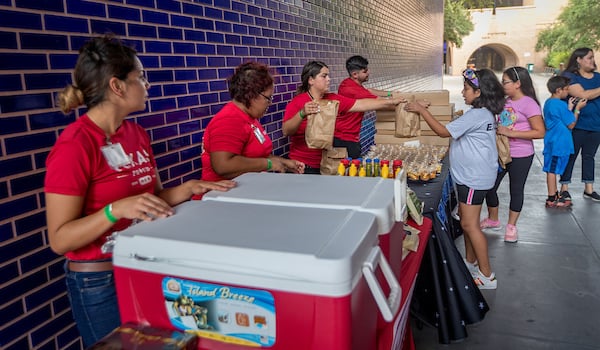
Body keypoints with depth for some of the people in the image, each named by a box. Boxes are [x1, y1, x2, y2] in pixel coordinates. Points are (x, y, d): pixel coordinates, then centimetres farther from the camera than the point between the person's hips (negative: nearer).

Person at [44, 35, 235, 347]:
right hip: (100, 282, -7)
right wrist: (116, 210, -33)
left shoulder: (137, 134, 2)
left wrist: (189, 189, -8)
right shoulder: (74, 146, -21)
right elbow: (59, 239, -20)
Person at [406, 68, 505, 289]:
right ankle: (470, 262, 33)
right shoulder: (484, 113, 11)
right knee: (467, 220, 19)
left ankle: (487, 276, 5)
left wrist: (421, 110, -16)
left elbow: (444, 131, -21)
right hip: (470, 175, 11)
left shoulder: (477, 115, -21)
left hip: (474, 178, -11)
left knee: (470, 225, -5)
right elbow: (457, 133, 16)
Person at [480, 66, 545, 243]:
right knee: (489, 187, 11)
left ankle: (511, 225, 26)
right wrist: (496, 130, -1)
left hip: (520, 157, -7)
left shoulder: (528, 104, -16)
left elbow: (540, 132, -21)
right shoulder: (506, 101, 5)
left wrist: (510, 133, -25)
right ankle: (493, 219, 33)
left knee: (516, 190, 10)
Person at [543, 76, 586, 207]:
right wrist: (577, 109, -3)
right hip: (559, 144, -9)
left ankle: (554, 194, 26)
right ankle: (552, 200, 6)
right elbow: (571, 125, -10)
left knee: (552, 170, 15)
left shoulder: (548, 102, 9)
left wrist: (569, 108, 9)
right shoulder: (561, 105, -19)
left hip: (551, 142, 9)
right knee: (552, 170, -2)